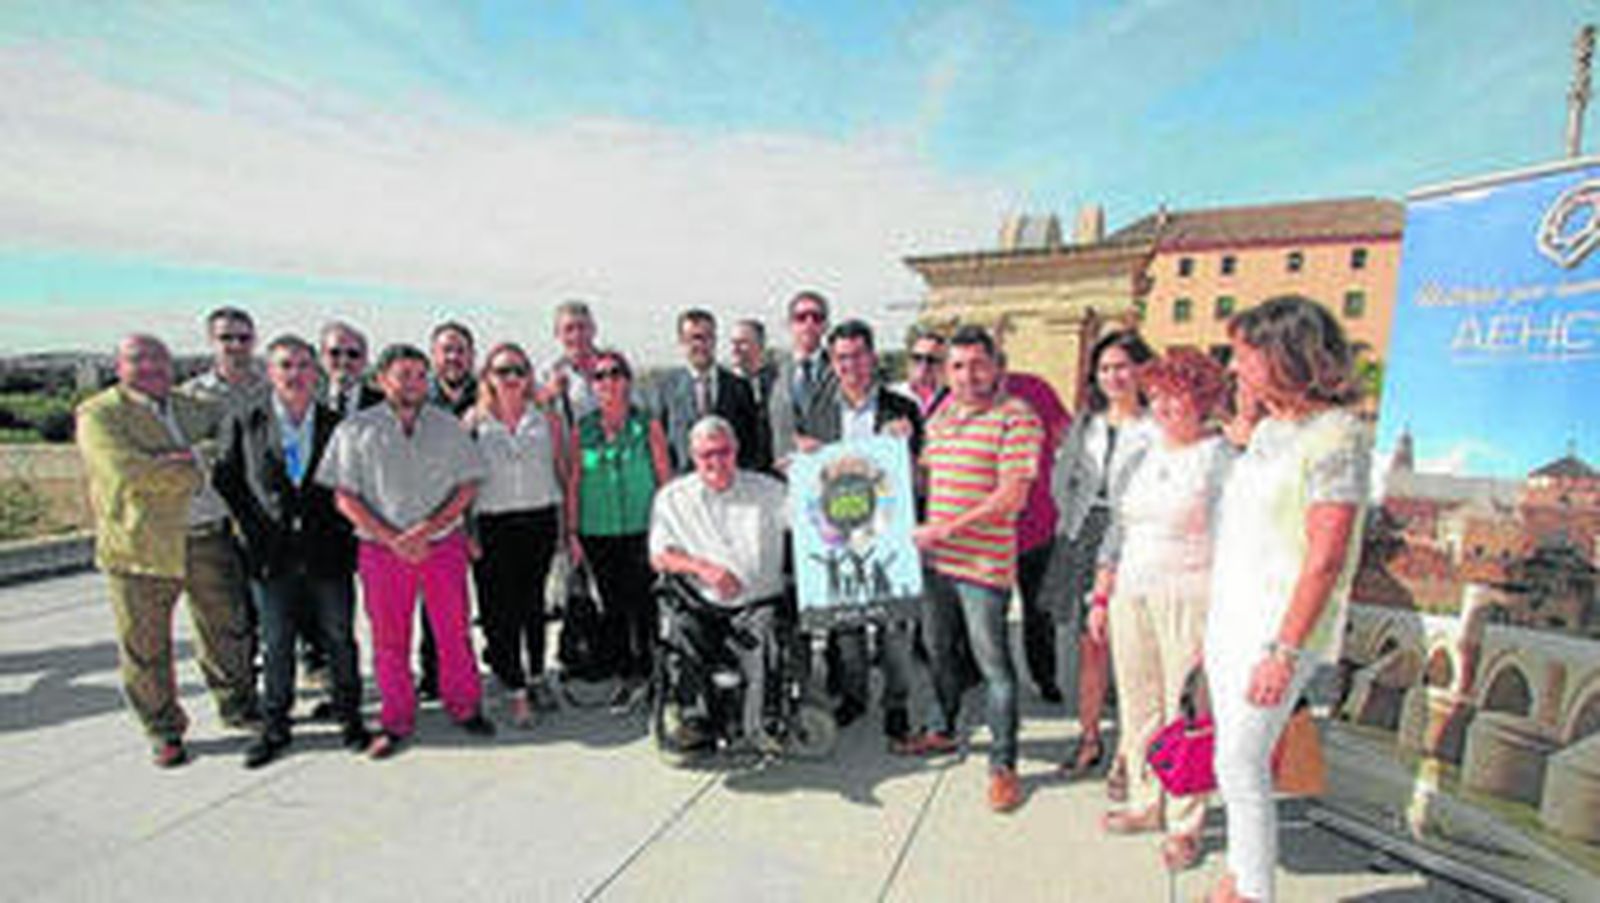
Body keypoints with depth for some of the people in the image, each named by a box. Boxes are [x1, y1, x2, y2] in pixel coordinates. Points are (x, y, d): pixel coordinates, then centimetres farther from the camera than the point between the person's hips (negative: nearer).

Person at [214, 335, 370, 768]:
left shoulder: (337, 424, 3)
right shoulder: (242, 424, 3)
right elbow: (226, 482, 7)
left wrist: (347, 536, -2)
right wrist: (250, 531, -1)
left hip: (330, 556, 0)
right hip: (272, 558, 0)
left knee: (340, 640, 9)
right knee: (276, 646, 11)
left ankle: (348, 717, 25)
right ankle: (274, 727, 27)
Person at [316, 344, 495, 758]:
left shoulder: (448, 426, 6)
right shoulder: (356, 429, 2)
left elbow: (467, 486, 3)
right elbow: (345, 498, -1)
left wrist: (427, 528, -11)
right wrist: (392, 539, -12)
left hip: (444, 544, 1)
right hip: (382, 549, -1)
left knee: (454, 631, 6)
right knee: (389, 638, 8)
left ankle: (464, 707, 23)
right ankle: (396, 722, 23)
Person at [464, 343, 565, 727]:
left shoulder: (547, 420, 4)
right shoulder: (473, 421, 0)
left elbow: (563, 472, 8)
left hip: (541, 520, 2)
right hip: (492, 525, -1)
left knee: (534, 602, 13)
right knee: (499, 608, 0)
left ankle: (536, 675, 31)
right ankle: (514, 689, 13)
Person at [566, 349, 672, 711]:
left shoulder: (647, 424, -1)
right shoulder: (583, 428, 6)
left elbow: (665, 478, 1)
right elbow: (574, 481, 8)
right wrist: (573, 532, 5)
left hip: (641, 530, -3)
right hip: (597, 533, 3)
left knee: (644, 605, -2)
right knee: (613, 606, 10)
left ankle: (649, 672, 16)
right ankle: (627, 677, 23)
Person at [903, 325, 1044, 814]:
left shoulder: (1016, 418, -11)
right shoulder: (943, 414, 12)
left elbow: (1012, 496, -17)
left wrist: (949, 526, -18)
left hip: (984, 563, -7)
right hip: (935, 557, 7)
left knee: (994, 664, 2)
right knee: (939, 649, 20)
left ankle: (1003, 764, 17)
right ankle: (942, 731, 41)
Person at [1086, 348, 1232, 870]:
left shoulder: (1219, 459, -5)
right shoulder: (1147, 456, 13)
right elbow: (1118, 530, 15)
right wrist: (1101, 595, 13)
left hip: (1189, 599, -6)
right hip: (1132, 596, 6)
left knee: (1185, 713, 1)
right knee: (1137, 706, 12)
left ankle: (1184, 825, 17)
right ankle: (1145, 804, 29)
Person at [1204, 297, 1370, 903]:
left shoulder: (1335, 435, -14)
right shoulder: (1268, 429, 12)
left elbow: (1324, 559, -19)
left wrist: (1284, 652, -20)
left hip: (1274, 633, -8)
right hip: (1230, 624, 8)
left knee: (1240, 767, 0)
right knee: (1236, 761, 16)